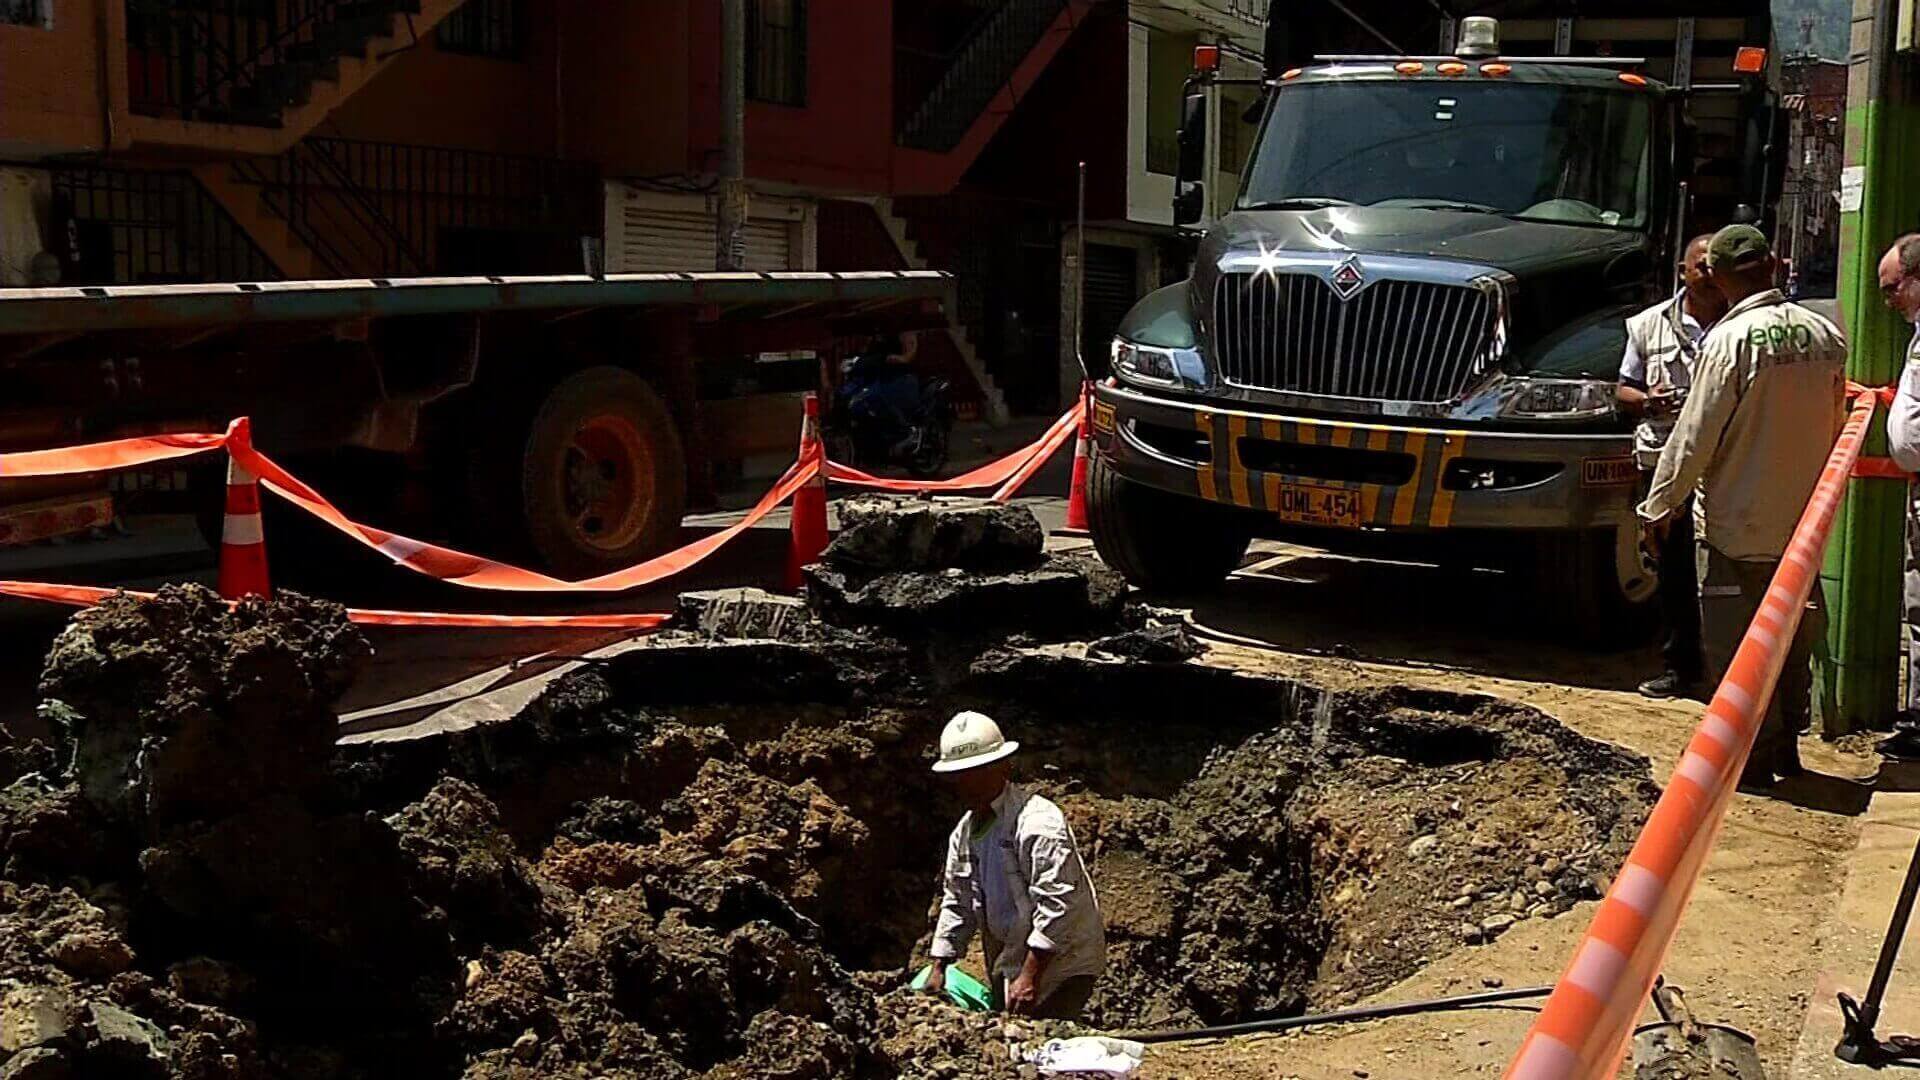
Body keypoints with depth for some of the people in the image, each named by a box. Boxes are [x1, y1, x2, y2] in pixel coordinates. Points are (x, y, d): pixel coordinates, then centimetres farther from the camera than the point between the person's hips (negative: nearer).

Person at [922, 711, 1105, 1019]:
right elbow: (957, 902, 19)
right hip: (1007, 966, 9)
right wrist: (938, 967, 13)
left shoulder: (1038, 822, -18)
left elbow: (1056, 904, -24)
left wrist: (1030, 976, -25)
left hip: (1058, 967, -9)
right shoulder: (964, 831, 9)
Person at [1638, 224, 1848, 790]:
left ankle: (1751, 760, 8)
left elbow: (1695, 436, -15)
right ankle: (1785, 749, 27)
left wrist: (1660, 504, -4)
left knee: (1735, 647, 4)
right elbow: (1834, 426, 11)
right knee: (1793, 643, 17)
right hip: (1804, 522, 6)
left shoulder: (1730, 340, -17)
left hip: (1738, 522, -6)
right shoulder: (1825, 335, 0)